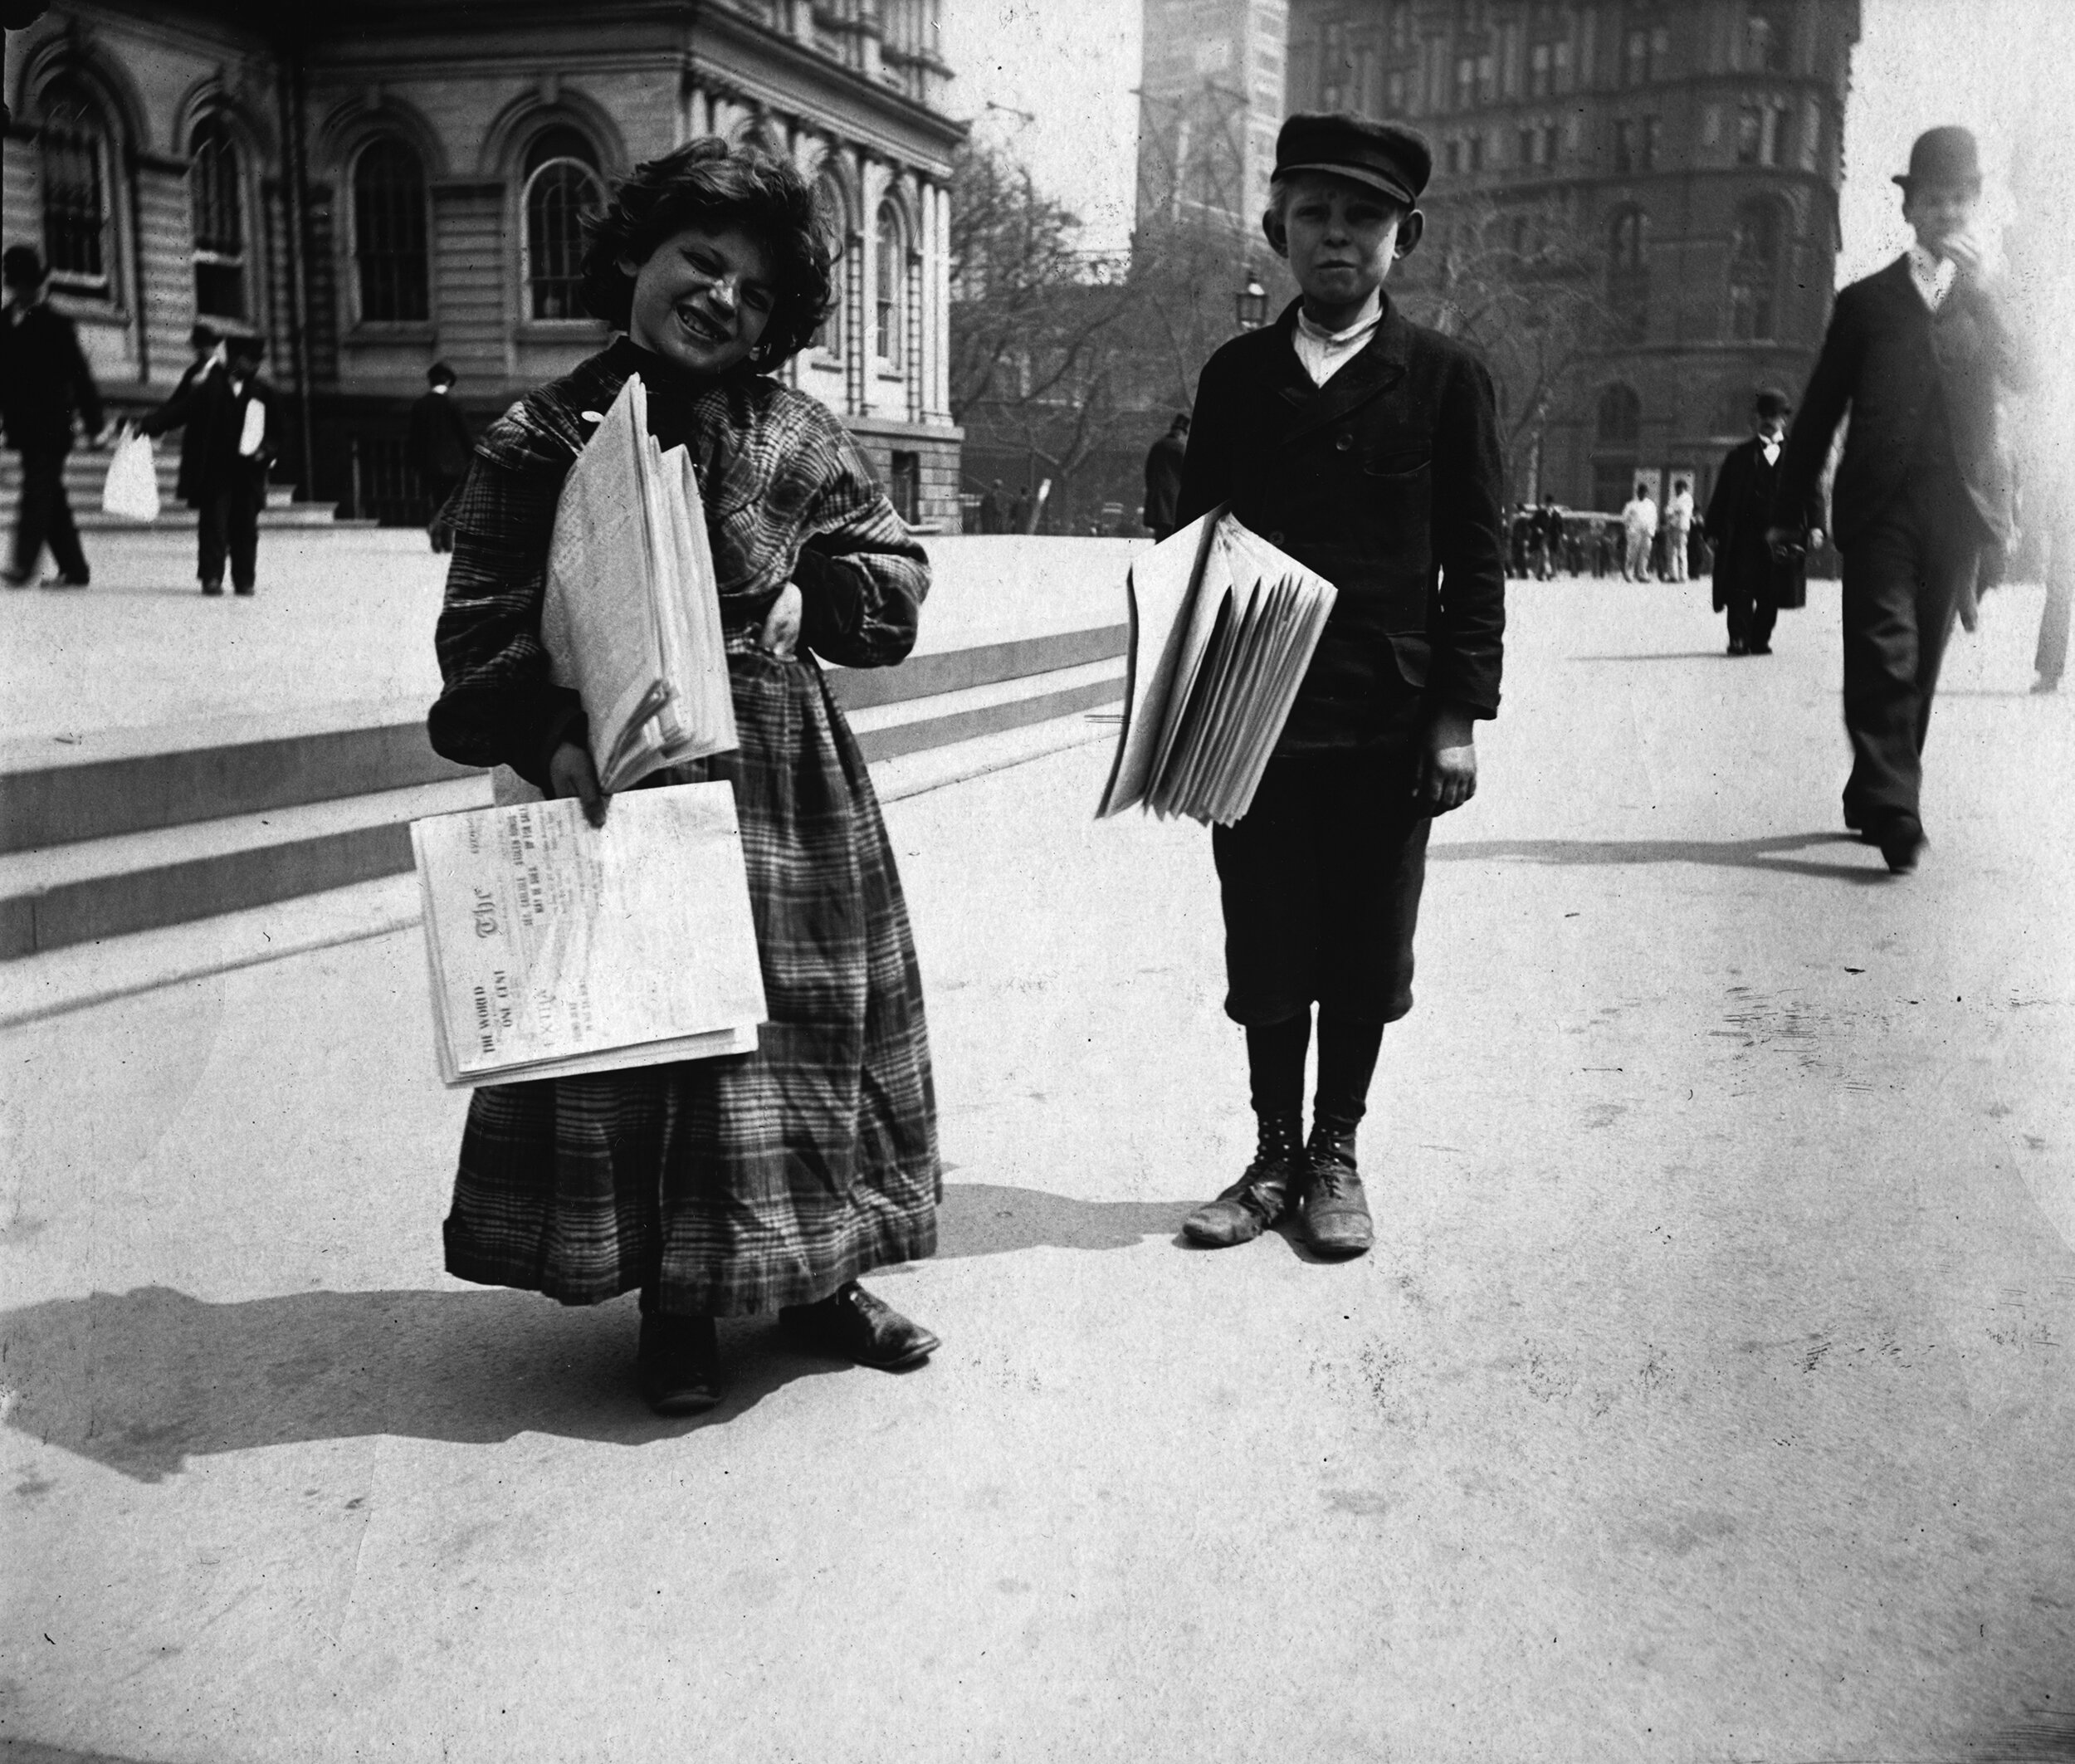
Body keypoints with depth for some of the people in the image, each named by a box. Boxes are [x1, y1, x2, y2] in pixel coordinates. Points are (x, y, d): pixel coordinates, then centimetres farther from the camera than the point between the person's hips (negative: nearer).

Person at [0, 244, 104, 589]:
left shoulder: (56, 326, -3)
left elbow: (80, 376, -4)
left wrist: (93, 425, -5)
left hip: (50, 427, -6)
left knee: (37, 494, -14)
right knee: (50, 499, 9)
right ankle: (74, 570, 14)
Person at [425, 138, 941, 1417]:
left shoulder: (799, 434, 6)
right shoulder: (542, 439, -3)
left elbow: (898, 572, 12)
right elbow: (484, 633, -6)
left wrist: (812, 597, -6)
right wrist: (551, 741, -21)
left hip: (788, 781, 3)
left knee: (807, 1022, 11)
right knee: (639, 1030, 3)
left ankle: (817, 1273, 29)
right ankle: (674, 1308, 21)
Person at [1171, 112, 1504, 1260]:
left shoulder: (1447, 378, 3)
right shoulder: (1235, 375, 9)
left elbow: (1476, 559, 1)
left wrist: (1460, 715, -6)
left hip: (1390, 723, -1)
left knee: (1366, 955, 7)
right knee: (1265, 951, 8)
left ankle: (1335, 1155, 22)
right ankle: (1273, 1156, 22)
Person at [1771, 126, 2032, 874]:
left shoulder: (1989, 300, 18)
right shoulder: (1867, 300, 11)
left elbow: (2018, 377, 0)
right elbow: (1819, 411, 9)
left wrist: (1982, 291, -10)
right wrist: (1789, 510, 6)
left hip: (1956, 506, 3)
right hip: (1879, 504, -3)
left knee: (1920, 663, 5)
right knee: (1884, 655, -14)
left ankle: (1871, 799, 14)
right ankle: (1894, 814, -19)